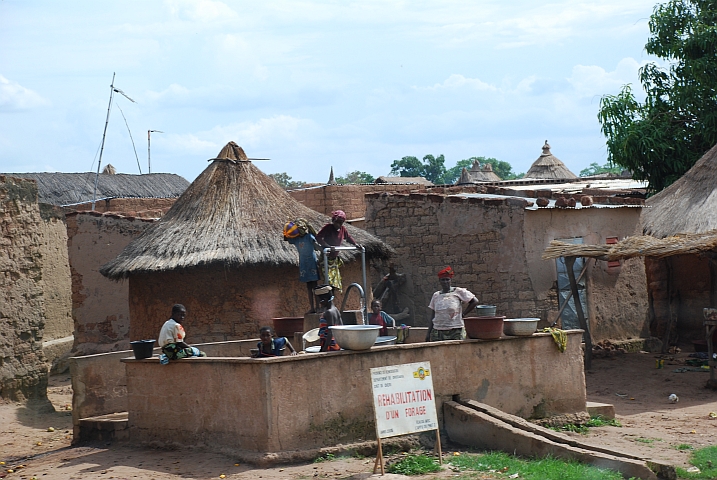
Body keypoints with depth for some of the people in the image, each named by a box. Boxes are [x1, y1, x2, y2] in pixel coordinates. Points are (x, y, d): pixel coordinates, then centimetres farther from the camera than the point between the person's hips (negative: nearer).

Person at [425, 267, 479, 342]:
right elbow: (433, 317, 15)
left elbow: (474, 301, 3)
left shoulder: (458, 292, 2)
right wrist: (428, 333, 9)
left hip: (455, 333, -3)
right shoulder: (436, 296, 13)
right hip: (437, 332, 3)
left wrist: (463, 313, 0)